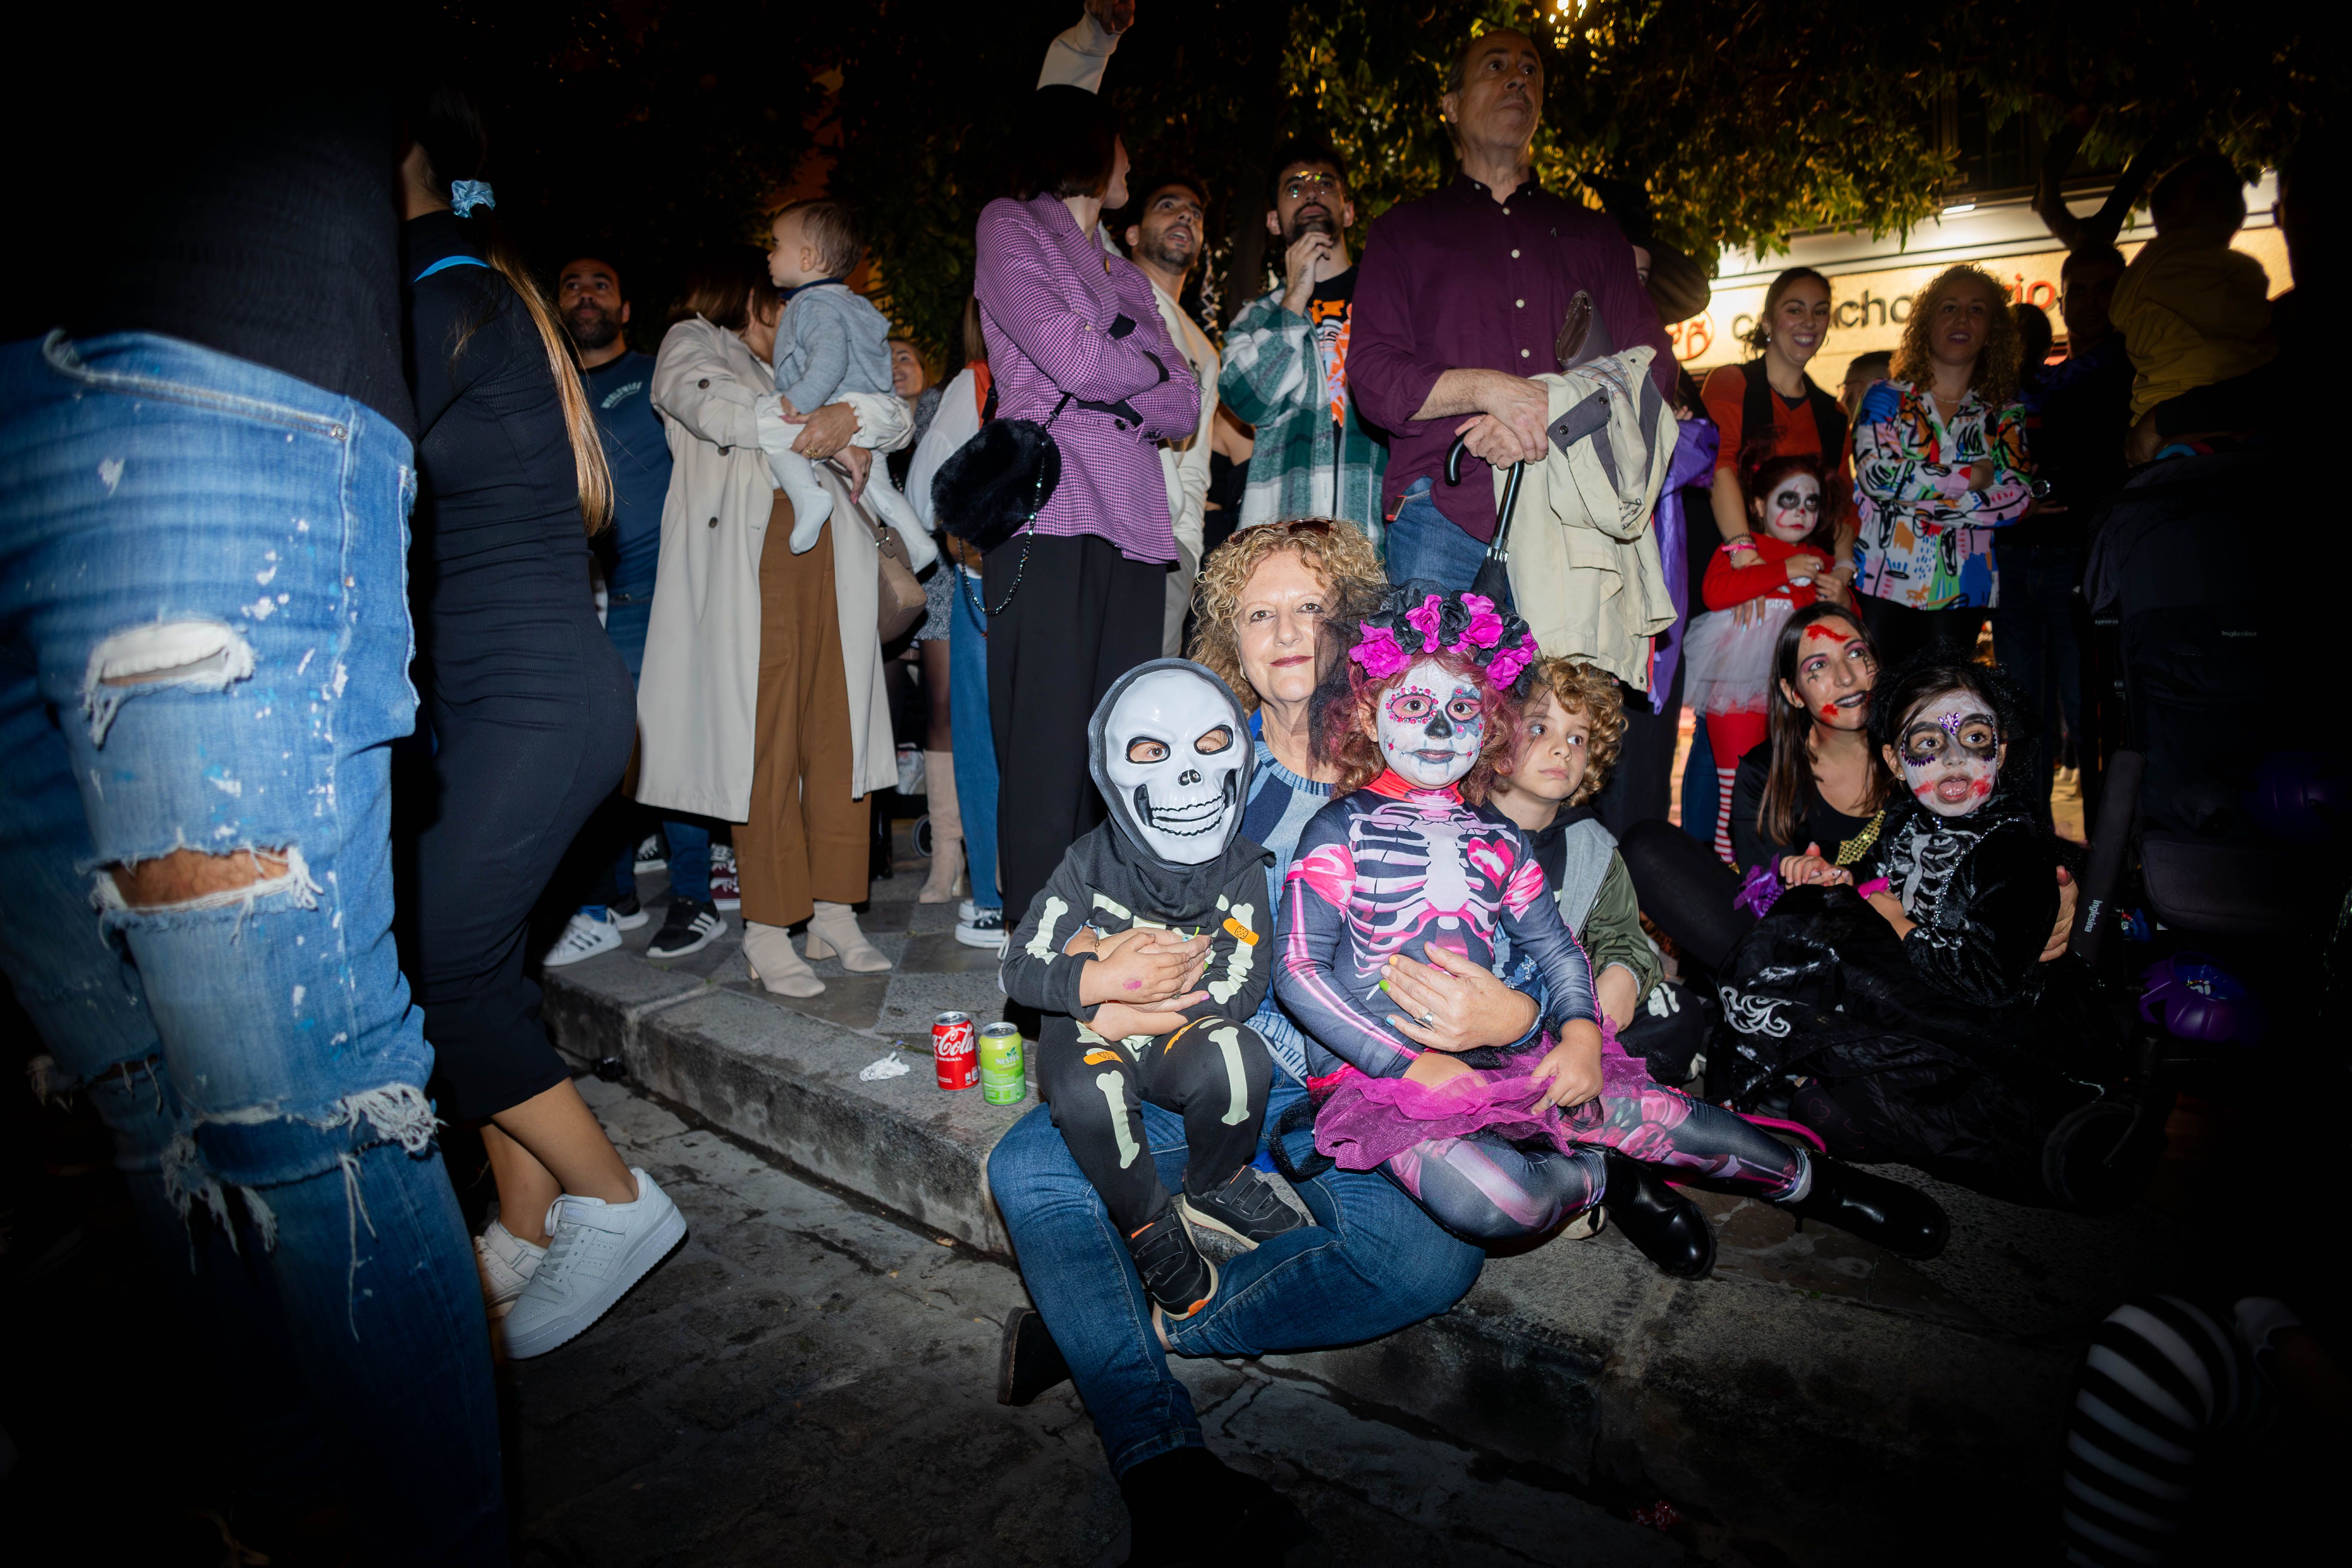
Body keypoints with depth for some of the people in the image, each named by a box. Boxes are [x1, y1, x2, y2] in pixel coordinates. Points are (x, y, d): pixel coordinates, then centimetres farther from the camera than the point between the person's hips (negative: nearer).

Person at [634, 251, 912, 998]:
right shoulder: (692, 342, 18)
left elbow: (897, 414, 19)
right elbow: (709, 405, -6)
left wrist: (852, 417, -3)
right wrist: (821, 437, -5)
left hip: (827, 550, 5)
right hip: (747, 554, -5)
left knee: (839, 727, -3)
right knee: (762, 736, -10)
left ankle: (834, 912, 2)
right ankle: (767, 930, -7)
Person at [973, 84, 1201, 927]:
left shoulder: (1129, 277, 29)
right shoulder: (1011, 227, 11)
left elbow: (1184, 410, 15)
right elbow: (1071, 357, -6)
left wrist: (1105, 375, -1)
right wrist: (1150, 367, 12)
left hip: (1133, 524, 6)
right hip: (1050, 517, -6)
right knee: (1048, 753, -11)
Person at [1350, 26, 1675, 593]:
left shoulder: (1593, 234, 24)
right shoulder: (1405, 231, 17)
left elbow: (1652, 370, 13)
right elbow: (1372, 377, 3)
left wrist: (1553, 415, -8)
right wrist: (1486, 388, -14)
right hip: (1444, 520, -2)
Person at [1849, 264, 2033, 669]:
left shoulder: (2003, 414, 13)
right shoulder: (1886, 399, 6)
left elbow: (2018, 498, -2)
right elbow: (1876, 474, -11)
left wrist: (1917, 494, -12)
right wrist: (1973, 476, -6)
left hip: (1960, 591, 2)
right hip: (1884, 583, -2)